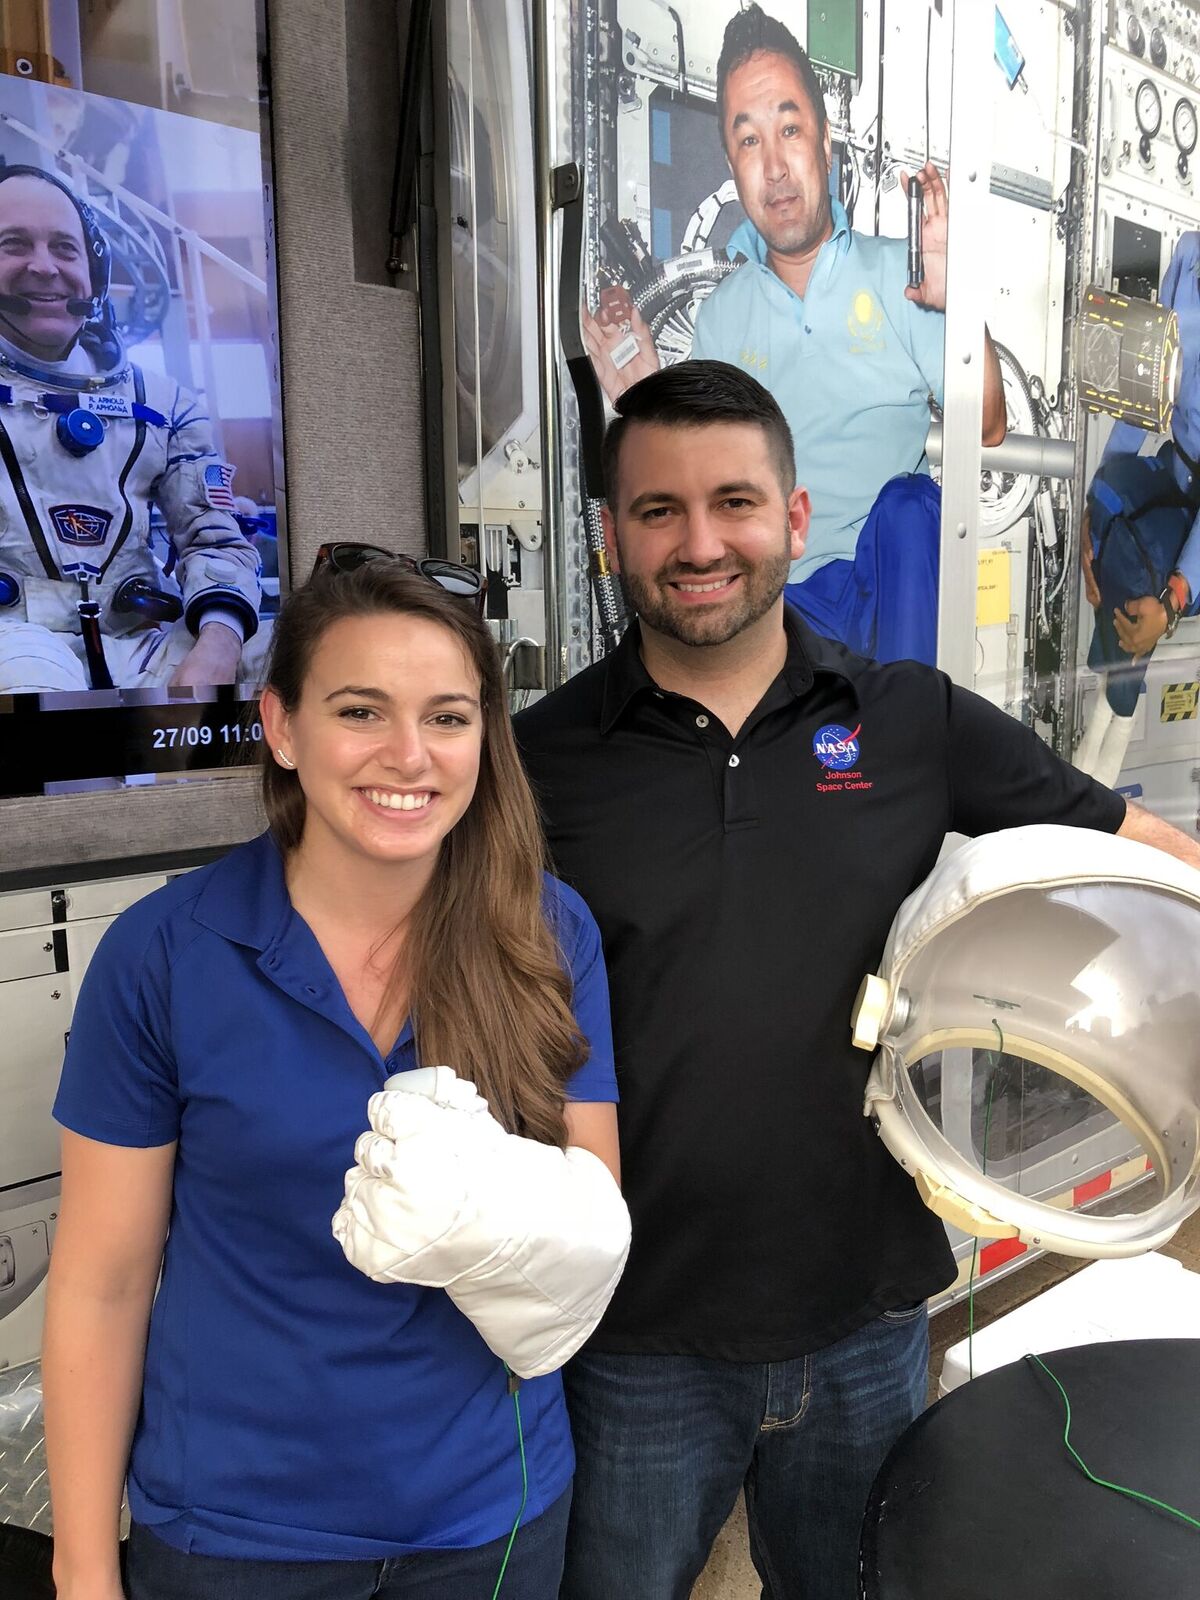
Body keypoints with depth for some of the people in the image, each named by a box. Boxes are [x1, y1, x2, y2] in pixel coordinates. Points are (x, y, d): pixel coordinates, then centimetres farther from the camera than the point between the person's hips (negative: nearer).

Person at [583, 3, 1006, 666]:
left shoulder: (896, 275, 6)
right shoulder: (720, 317, 13)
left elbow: (987, 428, -3)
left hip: (891, 578, 0)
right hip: (784, 593, 0)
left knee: (908, 506, -33)